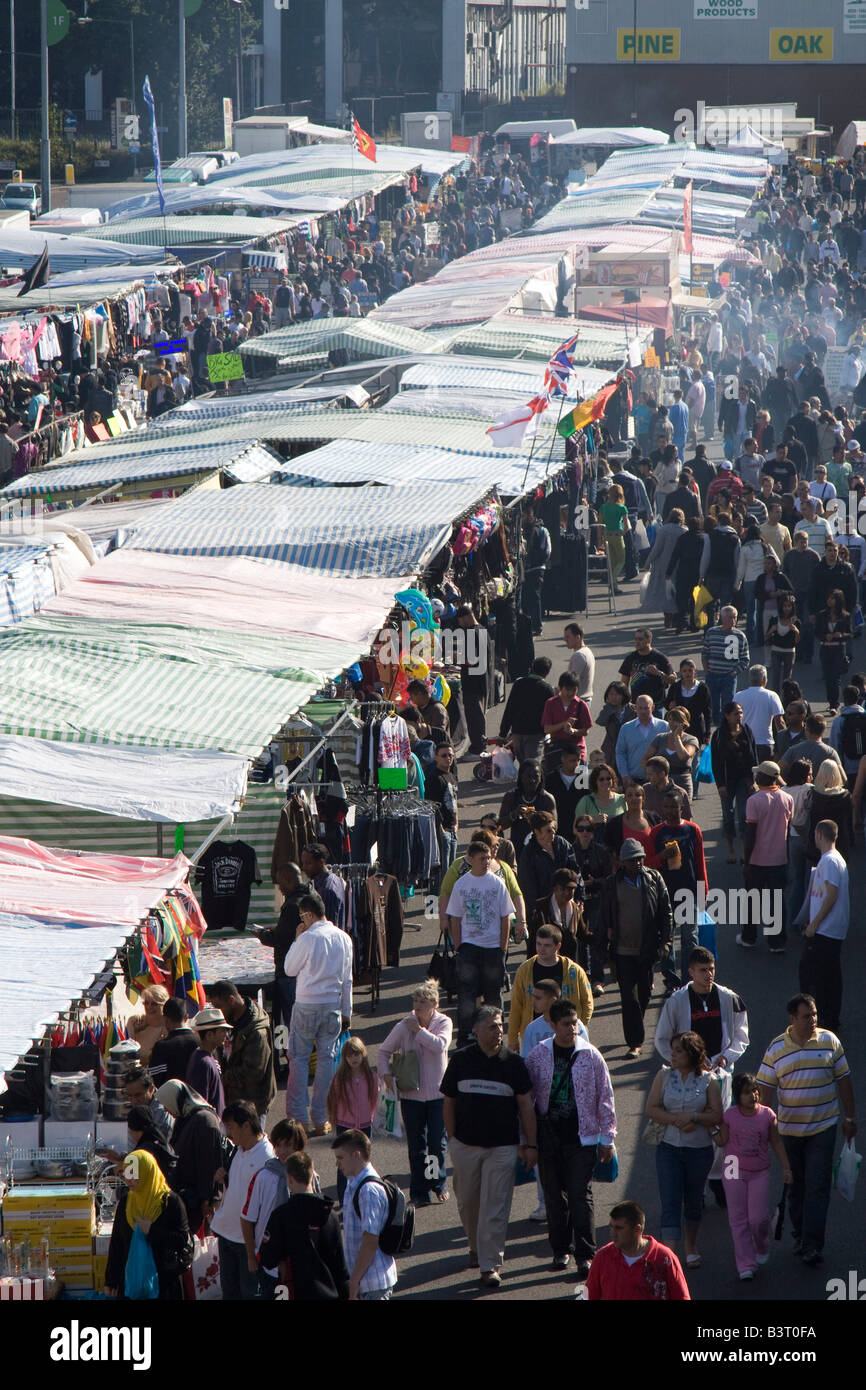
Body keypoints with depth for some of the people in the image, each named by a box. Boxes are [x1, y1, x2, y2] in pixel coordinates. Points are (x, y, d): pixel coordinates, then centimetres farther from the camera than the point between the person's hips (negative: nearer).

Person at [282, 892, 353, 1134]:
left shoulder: (308, 938, -14)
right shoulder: (344, 938, 2)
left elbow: (289, 968, -1)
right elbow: (347, 979, 9)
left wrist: (297, 939, 5)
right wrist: (346, 1012, 16)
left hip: (307, 1006, -4)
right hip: (333, 1005, 4)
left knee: (299, 1059, 5)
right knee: (326, 1058, 8)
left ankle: (298, 1116, 1)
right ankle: (321, 1119, 10)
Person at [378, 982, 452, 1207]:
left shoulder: (443, 1022, -3)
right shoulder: (404, 1026, -3)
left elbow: (440, 1045, -21)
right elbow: (384, 1050, 6)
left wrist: (419, 1030, -17)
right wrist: (385, 1073, -10)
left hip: (438, 1093, -1)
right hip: (411, 1094, 1)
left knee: (437, 1142, 2)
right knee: (416, 1144, 3)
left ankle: (438, 1184, 22)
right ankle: (420, 1192, 10)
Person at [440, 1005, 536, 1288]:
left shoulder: (512, 1062, -3)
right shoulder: (461, 1060, 1)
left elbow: (526, 1105, 2)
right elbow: (449, 1102, 8)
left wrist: (530, 1144, 0)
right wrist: (452, 1139, 5)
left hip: (502, 1147, -2)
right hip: (465, 1145, 2)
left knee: (495, 1208, -4)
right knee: (468, 1202, 13)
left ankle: (490, 1264, 2)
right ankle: (476, 1247, 37)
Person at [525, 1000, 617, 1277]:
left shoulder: (590, 1056, -2)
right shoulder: (538, 1055, 1)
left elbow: (605, 1098, 2)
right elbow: (527, 1096, 8)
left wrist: (607, 1139, 1)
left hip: (582, 1138, -2)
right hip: (548, 1137, 2)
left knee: (580, 1196, -6)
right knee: (554, 1197, 8)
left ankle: (585, 1255, -1)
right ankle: (561, 1249, 22)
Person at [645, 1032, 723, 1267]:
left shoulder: (707, 1080, -2)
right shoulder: (664, 1075, 2)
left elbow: (717, 1116, -5)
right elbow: (651, 1109, -3)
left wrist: (693, 1117, -20)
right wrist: (676, 1120, -17)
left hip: (699, 1149, 0)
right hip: (669, 1148, 0)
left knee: (693, 1201, 14)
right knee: (670, 1201, -11)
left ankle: (691, 1248, 34)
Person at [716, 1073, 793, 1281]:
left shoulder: (767, 1115, -3)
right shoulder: (729, 1116, -5)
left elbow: (776, 1143, 6)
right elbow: (722, 1141, 0)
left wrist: (786, 1168, 6)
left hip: (759, 1172, 0)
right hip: (734, 1171, 0)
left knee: (758, 1218, -5)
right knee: (738, 1219, 0)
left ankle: (762, 1248, 28)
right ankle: (746, 1265, 6)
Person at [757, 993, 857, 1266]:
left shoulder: (829, 1041, 0)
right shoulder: (777, 1048, -2)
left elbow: (843, 1080, 7)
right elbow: (765, 1089, 1)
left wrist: (849, 1117, 8)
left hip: (823, 1128, -1)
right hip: (789, 1128, 1)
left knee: (818, 1186, -8)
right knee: (796, 1185, 12)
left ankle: (812, 1245, -9)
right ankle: (800, 1236, 27)